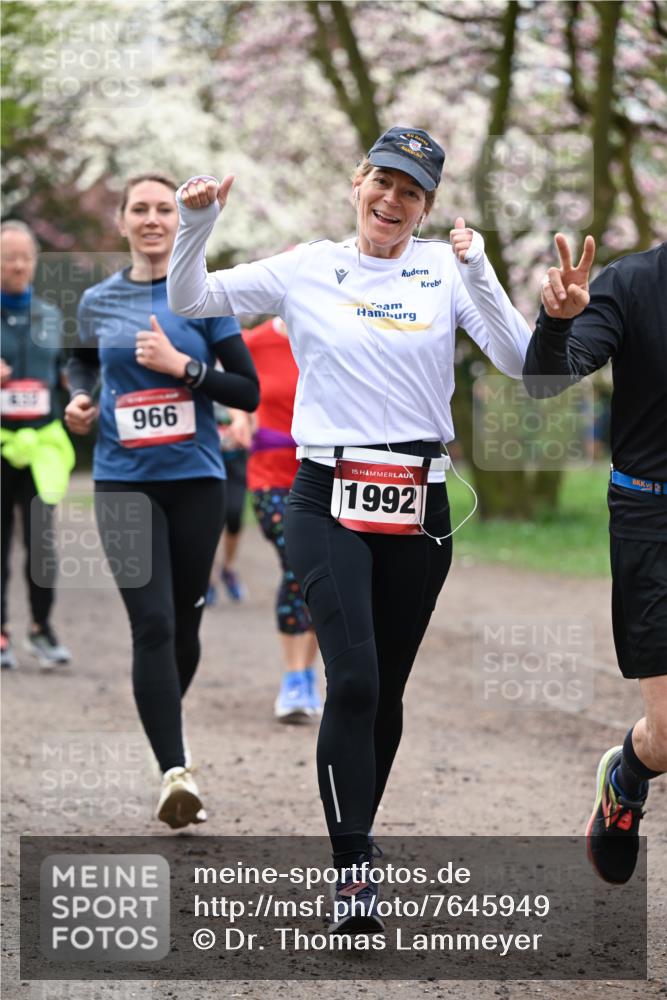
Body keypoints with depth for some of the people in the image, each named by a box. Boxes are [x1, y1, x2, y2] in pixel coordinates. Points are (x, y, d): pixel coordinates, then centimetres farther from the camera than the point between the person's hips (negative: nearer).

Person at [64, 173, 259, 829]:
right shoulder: (98, 301, 6)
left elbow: (248, 390, -2)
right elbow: (82, 362, 26)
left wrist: (182, 366, -14)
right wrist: (78, 400, 6)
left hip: (196, 479, 0)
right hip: (124, 481, 0)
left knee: (184, 623, 10)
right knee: (152, 623, -13)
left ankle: (164, 729, 36)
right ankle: (174, 770, -18)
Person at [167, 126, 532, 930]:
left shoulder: (445, 270, 3)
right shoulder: (306, 269, 3)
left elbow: (521, 364, -7)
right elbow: (188, 301, 8)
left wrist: (479, 274, -19)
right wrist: (195, 223, -9)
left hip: (418, 508, 2)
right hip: (328, 501, -2)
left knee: (384, 691, 11)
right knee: (352, 680, -16)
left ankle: (355, 838, 31)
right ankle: (352, 871, -12)